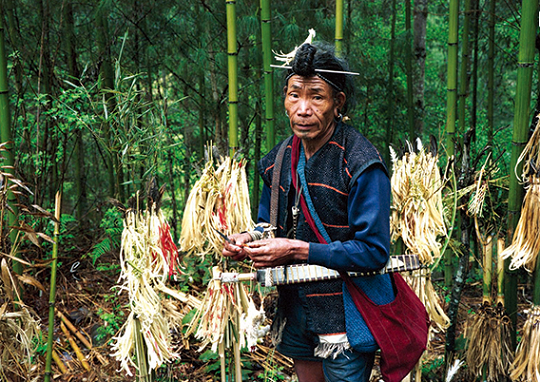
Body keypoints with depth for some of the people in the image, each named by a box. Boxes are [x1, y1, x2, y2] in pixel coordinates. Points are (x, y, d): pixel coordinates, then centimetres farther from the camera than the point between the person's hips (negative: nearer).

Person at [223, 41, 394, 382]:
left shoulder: (362, 165, -19)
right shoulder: (279, 160, 3)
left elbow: (374, 251, -22)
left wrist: (299, 251, -26)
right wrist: (250, 240, -7)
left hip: (346, 315, -6)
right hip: (296, 311, 7)